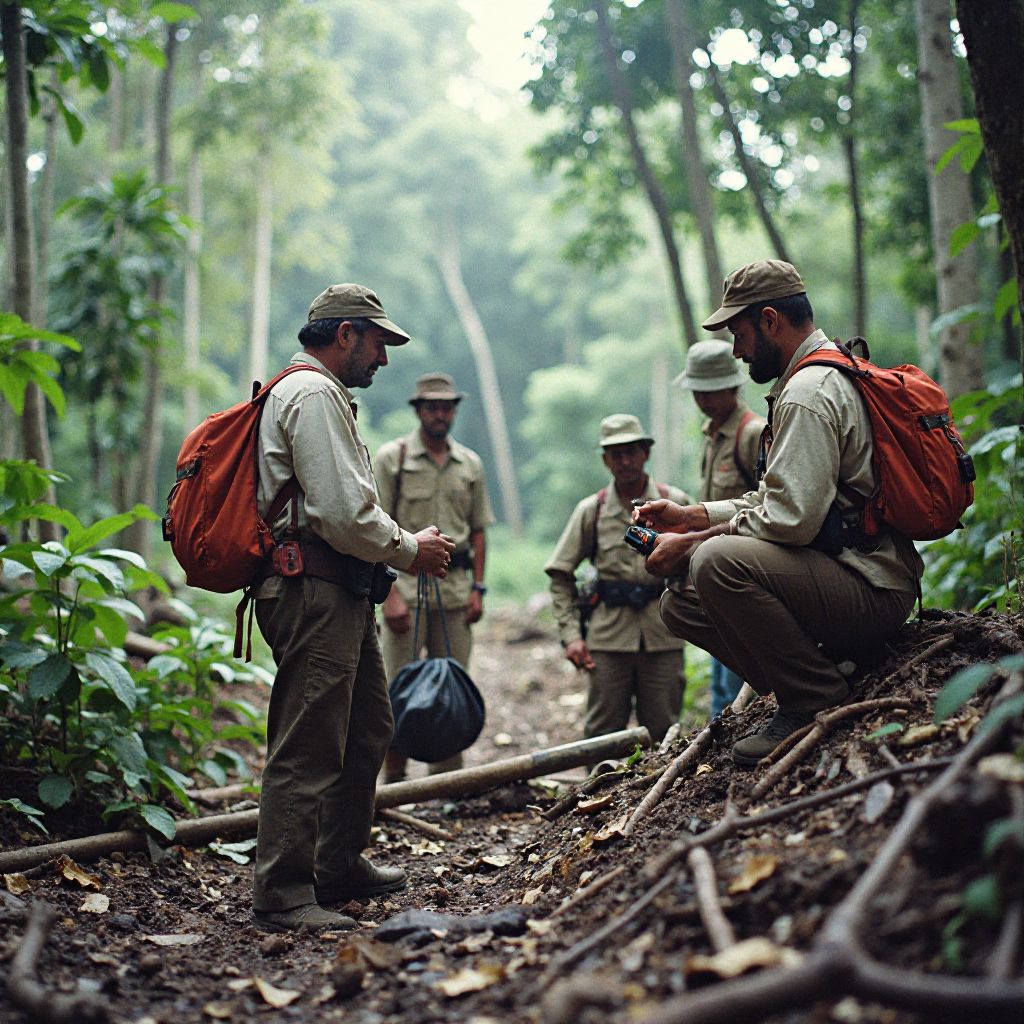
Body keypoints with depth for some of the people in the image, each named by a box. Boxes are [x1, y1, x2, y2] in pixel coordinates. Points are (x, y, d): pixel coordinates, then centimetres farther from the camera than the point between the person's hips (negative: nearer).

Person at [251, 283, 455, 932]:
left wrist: (406, 547, 15)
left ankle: (341, 866, 29)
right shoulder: (313, 394, -11)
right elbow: (342, 513, -20)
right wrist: (411, 551, -6)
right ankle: (283, 896, -4)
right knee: (308, 746, -9)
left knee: (368, 731, 18)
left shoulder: (325, 396, 25)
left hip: (343, 595, 12)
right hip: (315, 592, -12)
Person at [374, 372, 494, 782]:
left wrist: (477, 587, 6)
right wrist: (390, 593, -14)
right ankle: (394, 782, 5)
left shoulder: (470, 464, 12)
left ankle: (448, 780, 17)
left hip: (455, 587, 4)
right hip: (406, 582, -4)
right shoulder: (392, 457, -1)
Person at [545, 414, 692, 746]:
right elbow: (561, 576, 7)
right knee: (602, 734, 2)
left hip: (663, 635, 0)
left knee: (662, 735, 4)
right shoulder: (591, 510, 4)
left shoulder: (675, 503, 4)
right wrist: (571, 634, -2)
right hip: (608, 636, 0)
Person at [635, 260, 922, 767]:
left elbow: (790, 520, -25)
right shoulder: (832, 374, 18)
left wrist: (691, 543, -14)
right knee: (680, 602, 7)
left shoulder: (808, 393, -17)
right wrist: (690, 516, 14)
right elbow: (780, 500, 21)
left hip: (874, 591, -10)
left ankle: (816, 698, -15)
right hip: (865, 578, 10)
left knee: (717, 561, -31)